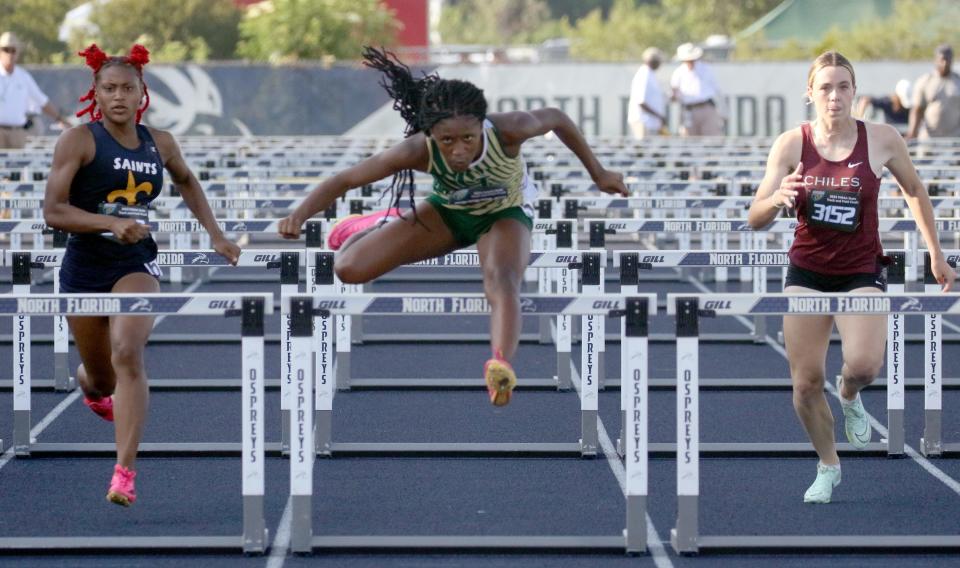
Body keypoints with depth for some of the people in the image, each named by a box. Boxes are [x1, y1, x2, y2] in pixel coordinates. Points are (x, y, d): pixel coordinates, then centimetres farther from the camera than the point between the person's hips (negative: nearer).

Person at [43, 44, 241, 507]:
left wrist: (215, 235, 22)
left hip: (136, 264, 1)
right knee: (100, 380, 14)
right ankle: (94, 390, 56)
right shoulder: (79, 141, -9)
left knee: (127, 354, -26)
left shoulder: (160, 144, 3)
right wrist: (112, 224, -26)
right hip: (84, 267, -1)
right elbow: (53, 211, -14)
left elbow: (186, 181, 26)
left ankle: (125, 473, -28)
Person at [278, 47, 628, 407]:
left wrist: (597, 173, -6)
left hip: (505, 213, -2)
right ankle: (376, 227, 29)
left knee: (502, 284, -36)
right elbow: (344, 180, -32)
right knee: (349, 268, -6)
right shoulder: (420, 151, -35)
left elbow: (557, 119, -16)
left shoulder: (508, 131, -38)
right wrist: (299, 215, -50)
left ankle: (501, 365, -58)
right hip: (447, 211, 2)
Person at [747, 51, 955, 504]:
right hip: (806, 272, 1)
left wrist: (936, 256, 12)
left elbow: (915, 191, 9)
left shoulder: (882, 140, -9)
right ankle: (828, 466, 25)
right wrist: (778, 198, -32)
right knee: (806, 382, 0)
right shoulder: (792, 144, -9)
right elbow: (755, 219, -9)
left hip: (861, 271, -1)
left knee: (863, 365, -24)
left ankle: (850, 395, 15)